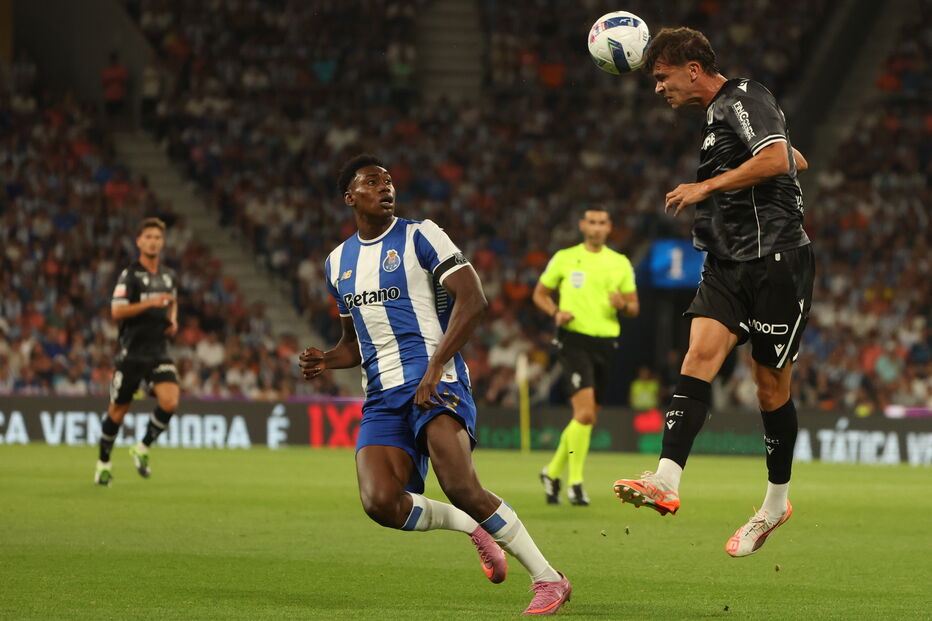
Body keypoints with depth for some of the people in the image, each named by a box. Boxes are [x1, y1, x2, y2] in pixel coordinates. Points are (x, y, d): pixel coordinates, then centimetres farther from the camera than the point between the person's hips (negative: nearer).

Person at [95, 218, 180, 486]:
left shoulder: (168, 276, 11)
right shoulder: (129, 275, -7)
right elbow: (116, 311, -16)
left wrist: (173, 321, 10)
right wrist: (150, 303, -25)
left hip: (159, 351, 4)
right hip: (131, 352, -4)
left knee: (170, 402, -17)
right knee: (118, 411, 3)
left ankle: (142, 449, 5)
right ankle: (103, 462, 22)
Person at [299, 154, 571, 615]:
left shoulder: (419, 237, 0)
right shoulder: (338, 262, 19)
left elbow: (473, 299, -11)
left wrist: (434, 367, -19)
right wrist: (326, 361, 6)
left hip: (434, 383, -5)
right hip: (381, 398, 6)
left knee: (461, 488, -26)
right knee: (380, 503, -19)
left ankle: (548, 579, -11)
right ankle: (473, 528, 9)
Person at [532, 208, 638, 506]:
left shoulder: (621, 263, 10)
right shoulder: (564, 258, 3)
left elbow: (633, 307, 14)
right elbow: (540, 294, 11)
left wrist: (623, 305, -10)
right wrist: (556, 312, -10)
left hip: (606, 344, 4)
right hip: (574, 340, -4)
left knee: (588, 418, 9)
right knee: (585, 413, -20)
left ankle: (553, 472, 29)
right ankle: (575, 483, -11)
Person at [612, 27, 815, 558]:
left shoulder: (745, 97, -7)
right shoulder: (717, 114, 21)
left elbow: (777, 159, -24)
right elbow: (797, 160, 31)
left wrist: (706, 187, -17)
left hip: (776, 259, -8)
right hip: (728, 264, 8)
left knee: (771, 381, 1)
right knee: (701, 351, -14)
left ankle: (778, 501, 18)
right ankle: (667, 480, -29)